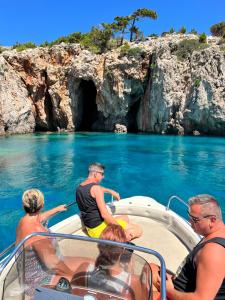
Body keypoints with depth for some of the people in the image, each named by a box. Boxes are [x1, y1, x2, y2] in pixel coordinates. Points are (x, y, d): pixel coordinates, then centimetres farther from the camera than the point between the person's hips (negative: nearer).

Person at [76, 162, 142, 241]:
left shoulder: (79, 187, 6)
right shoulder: (95, 188, -21)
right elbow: (104, 214, -26)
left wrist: (110, 191, 32)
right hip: (99, 229, -9)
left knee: (125, 218, 27)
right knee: (138, 230, -8)